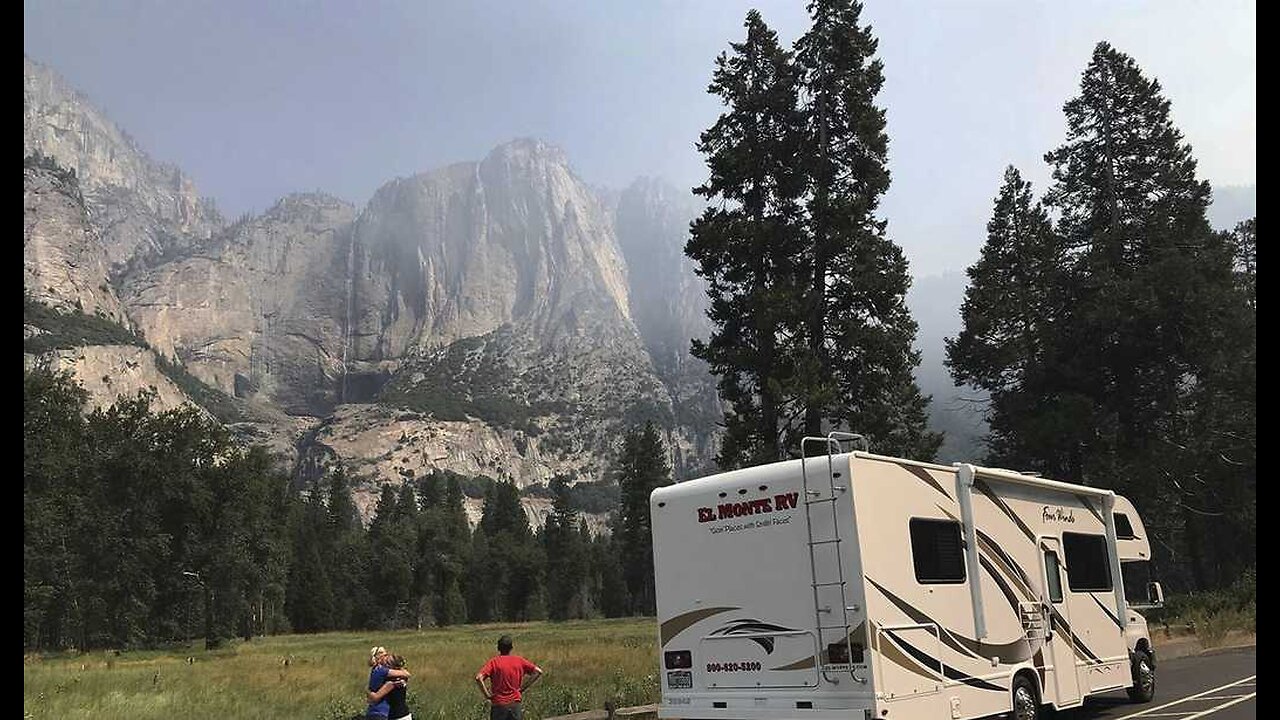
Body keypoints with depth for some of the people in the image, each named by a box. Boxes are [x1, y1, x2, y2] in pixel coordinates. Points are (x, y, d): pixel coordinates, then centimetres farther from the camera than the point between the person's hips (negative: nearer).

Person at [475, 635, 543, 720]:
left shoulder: (494, 661, -6)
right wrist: (523, 688, 2)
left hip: (498, 705, -2)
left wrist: (487, 695, -9)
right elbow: (538, 671, 0)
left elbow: (478, 678, -20)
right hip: (515, 705, 2)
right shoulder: (519, 660, 1)